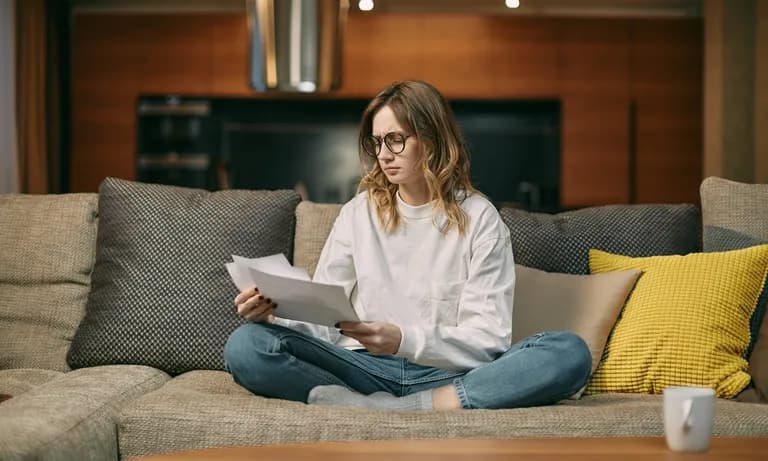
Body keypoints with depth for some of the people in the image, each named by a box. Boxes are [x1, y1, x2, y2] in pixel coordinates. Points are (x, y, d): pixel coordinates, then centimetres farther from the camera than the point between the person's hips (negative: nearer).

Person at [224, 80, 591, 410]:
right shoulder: (358, 213, 12)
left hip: (448, 375, -1)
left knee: (570, 353, -29)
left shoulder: (478, 218, 4)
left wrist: (405, 340, -22)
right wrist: (272, 314, -14)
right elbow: (322, 321, 8)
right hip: (364, 368, 1)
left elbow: (489, 339, -5)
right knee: (245, 345, -23)